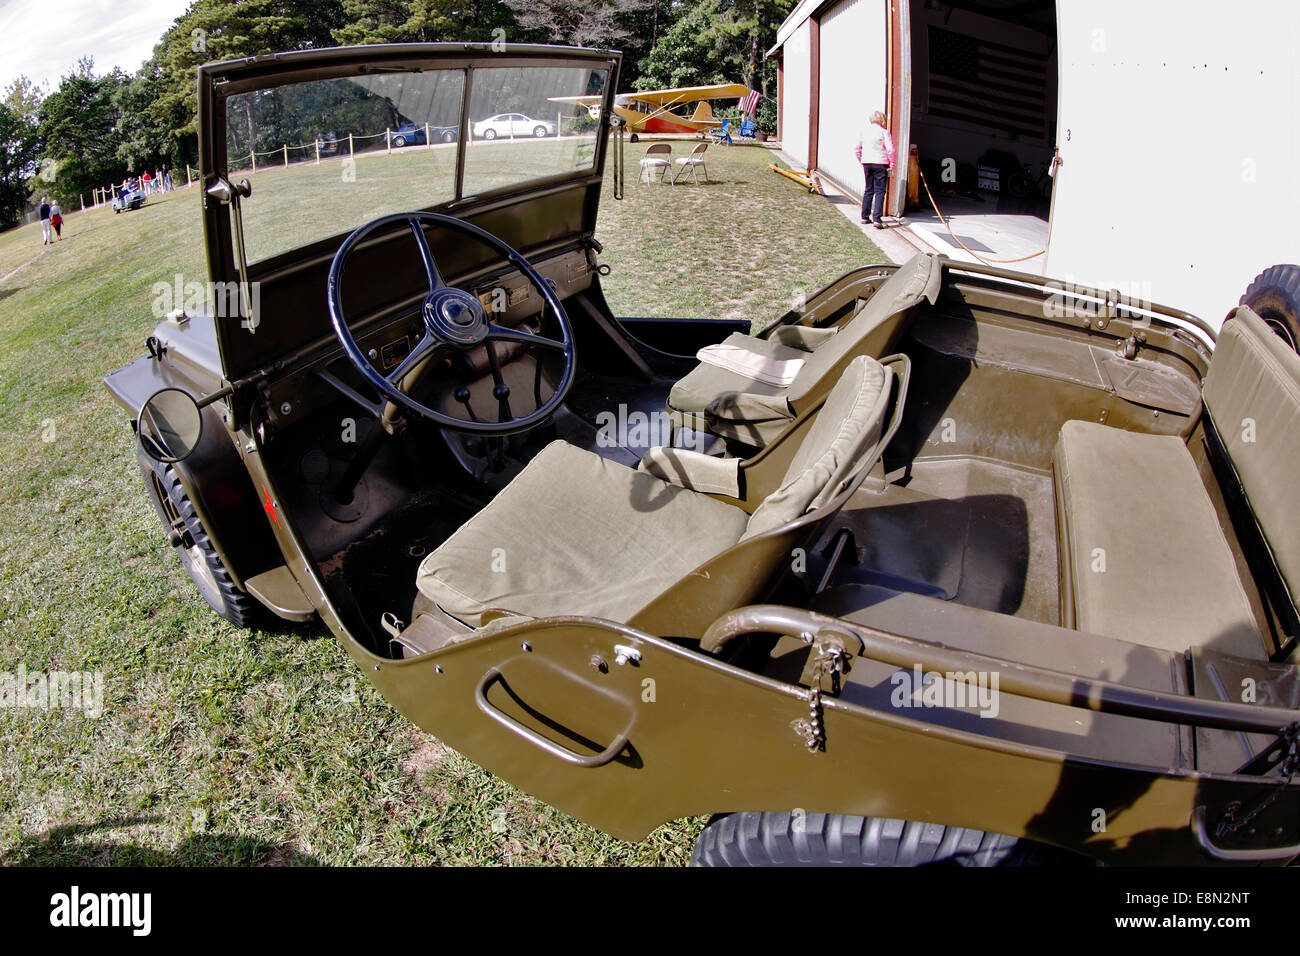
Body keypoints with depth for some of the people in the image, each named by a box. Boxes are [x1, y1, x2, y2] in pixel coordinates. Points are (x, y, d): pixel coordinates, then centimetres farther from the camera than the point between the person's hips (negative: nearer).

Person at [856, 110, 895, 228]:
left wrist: (861, 160, 22)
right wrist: (892, 163, -1)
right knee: (880, 191, -3)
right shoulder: (883, 131, -7)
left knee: (868, 190, 15)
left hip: (866, 162, 5)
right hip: (880, 163, -5)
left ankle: (865, 216, 18)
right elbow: (890, 149, -11)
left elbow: (858, 148, 12)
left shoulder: (863, 130, 7)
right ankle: (876, 219, -12)